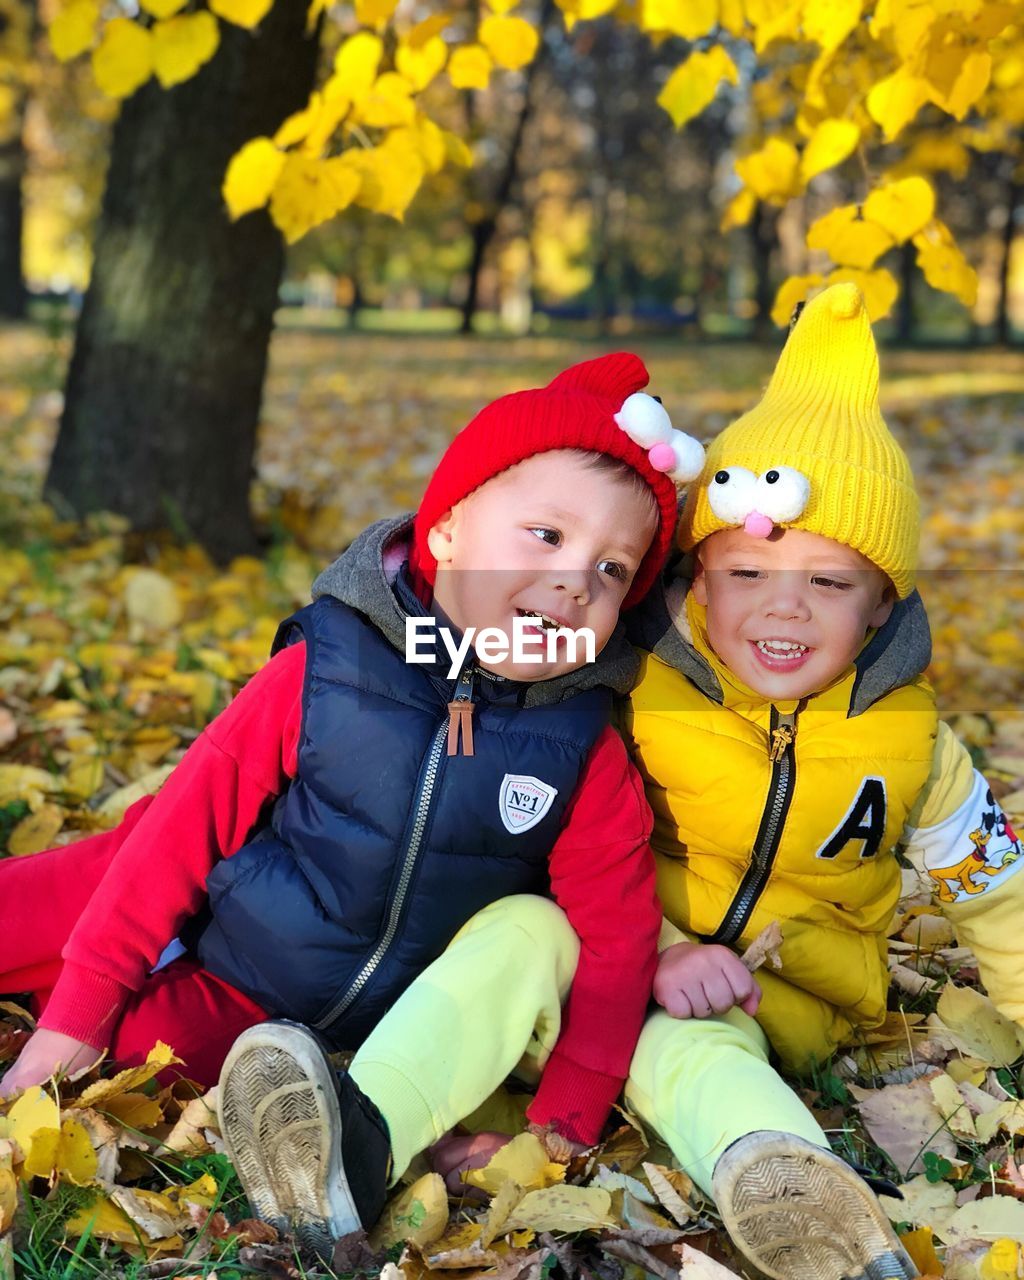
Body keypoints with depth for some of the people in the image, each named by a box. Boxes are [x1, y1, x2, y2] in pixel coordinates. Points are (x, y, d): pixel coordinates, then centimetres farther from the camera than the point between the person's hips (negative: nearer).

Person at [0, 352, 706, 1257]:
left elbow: (614, 938, -9)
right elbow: (182, 830, -11)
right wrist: (75, 1019, -10)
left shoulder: (585, 753, -10)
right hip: (220, 1015, -1)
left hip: (405, 1036, 2)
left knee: (536, 929, -28)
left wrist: (560, 1130, -18)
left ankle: (364, 1137, -44)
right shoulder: (320, 674, -14)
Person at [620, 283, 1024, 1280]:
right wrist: (656, 952, -20)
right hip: (637, 971, -2)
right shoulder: (638, 698, -10)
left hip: (789, 1004, 3)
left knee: (694, 1042, -32)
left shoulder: (907, 740, -3)